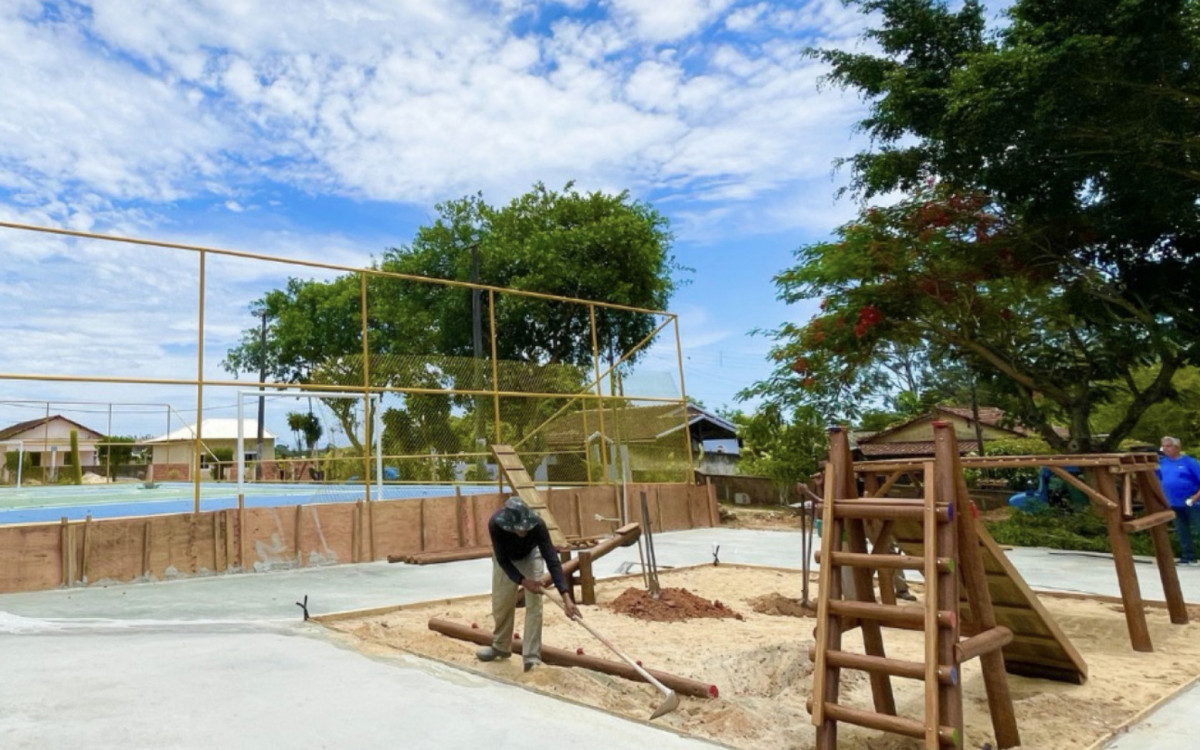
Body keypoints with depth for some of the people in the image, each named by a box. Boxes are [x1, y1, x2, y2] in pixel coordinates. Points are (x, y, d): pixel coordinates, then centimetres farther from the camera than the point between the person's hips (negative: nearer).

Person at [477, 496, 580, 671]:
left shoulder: (537, 525, -41)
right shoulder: (495, 524, -40)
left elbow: (552, 560, -42)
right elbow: (503, 560, -28)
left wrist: (566, 597, -49)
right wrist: (524, 582, -38)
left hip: (531, 555, -1)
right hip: (505, 559, 1)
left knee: (534, 604, -12)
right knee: (501, 603, 10)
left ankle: (532, 656, -5)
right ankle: (501, 647, 32)